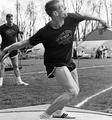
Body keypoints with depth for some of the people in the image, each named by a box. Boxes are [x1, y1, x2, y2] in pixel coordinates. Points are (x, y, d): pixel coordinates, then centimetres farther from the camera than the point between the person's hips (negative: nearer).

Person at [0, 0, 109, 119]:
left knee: (75, 90, 19)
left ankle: (58, 112, 41)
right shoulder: (45, 32, -25)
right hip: (55, 64, -7)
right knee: (72, 92, -22)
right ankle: (45, 116, -10)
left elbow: (84, 16, 8)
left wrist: (99, 19, 23)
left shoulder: (71, 18, -13)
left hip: (68, 61, 7)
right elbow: (25, 43, -15)